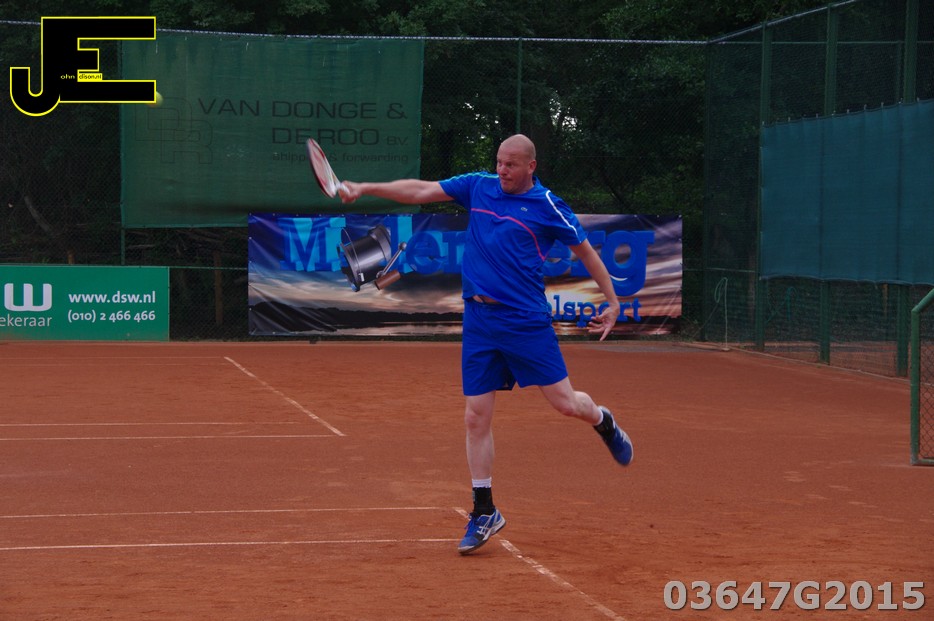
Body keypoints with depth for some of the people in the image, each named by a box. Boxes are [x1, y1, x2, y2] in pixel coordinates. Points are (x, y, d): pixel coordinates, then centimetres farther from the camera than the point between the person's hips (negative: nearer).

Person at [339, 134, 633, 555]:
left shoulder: (546, 206, -3)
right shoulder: (478, 187, 8)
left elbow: (585, 250, 5)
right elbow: (420, 191, 9)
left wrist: (612, 301, 4)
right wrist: (365, 188, 1)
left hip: (526, 321, -3)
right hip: (479, 322, 4)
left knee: (565, 403, -3)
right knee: (476, 417, 1)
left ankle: (603, 422, 35)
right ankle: (484, 513, 11)